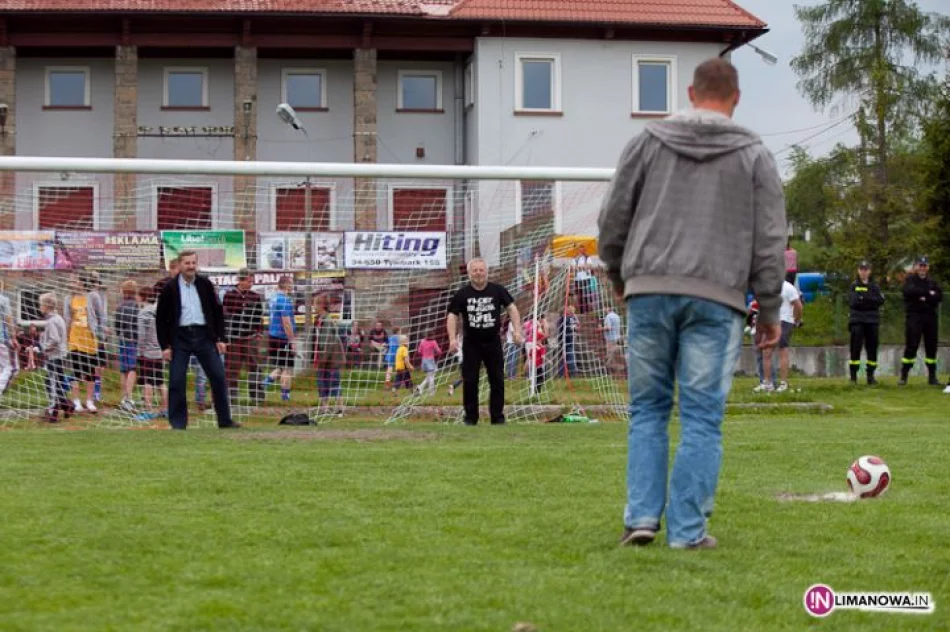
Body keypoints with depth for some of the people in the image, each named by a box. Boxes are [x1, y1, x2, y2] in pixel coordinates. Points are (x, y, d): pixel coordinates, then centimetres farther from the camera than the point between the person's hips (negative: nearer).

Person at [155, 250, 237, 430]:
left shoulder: (205, 285, 5)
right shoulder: (170, 288, -2)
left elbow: (218, 311, 10)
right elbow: (161, 318, 0)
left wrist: (221, 338, 3)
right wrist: (165, 346, -5)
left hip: (204, 336, 2)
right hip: (180, 338, -2)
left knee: (218, 377, 1)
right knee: (176, 382, -3)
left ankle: (225, 420, 11)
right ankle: (178, 424, 6)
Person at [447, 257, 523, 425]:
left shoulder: (497, 290, -2)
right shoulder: (462, 294, -3)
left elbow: (511, 308, 2)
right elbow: (452, 316, -1)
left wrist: (517, 331, -8)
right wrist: (452, 339, -12)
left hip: (493, 342, 1)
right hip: (471, 344, 0)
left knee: (497, 380, 3)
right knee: (470, 381, 0)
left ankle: (497, 416, 11)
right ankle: (471, 417, 9)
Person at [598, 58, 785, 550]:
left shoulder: (648, 141, 9)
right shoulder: (754, 156, 6)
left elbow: (613, 218, 10)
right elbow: (769, 242, 4)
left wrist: (618, 275, 26)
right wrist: (769, 311, 10)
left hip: (649, 292, 1)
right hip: (716, 299, -1)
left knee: (647, 409, 12)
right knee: (702, 418, 2)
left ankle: (641, 516, 4)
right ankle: (688, 529, 0)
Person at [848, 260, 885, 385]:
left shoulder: (874, 286, 12)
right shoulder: (854, 285, 7)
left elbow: (881, 300, -4)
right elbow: (852, 302, -7)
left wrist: (863, 298, -13)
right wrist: (870, 301, -12)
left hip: (872, 320, 2)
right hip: (857, 320, -2)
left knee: (872, 347, 2)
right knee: (856, 347, -9)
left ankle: (870, 375, 8)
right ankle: (853, 375, -7)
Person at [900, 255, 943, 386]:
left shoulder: (932, 282, 16)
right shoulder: (910, 280, 5)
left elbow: (939, 296, 0)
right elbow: (910, 291, -17)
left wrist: (925, 298, -15)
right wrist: (929, 293, -11)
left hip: (930, 316, 4)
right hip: (914, 315, -4)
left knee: (931, 347, 4)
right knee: (911, 346, -8)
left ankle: (932, 376, 11)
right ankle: (904, 376, -4)